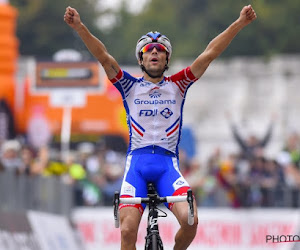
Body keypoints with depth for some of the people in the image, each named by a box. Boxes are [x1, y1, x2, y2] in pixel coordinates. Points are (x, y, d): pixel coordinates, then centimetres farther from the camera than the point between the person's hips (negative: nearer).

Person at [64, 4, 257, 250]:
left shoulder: (177, 85, 14)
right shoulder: (130, 86, 12)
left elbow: (210, 53, 6)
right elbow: (103, 56, -2)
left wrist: (239, 24, -2)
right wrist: (80, 27, -16)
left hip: (168, 164, 0)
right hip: (136, 163, 0)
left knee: (189, 220, -23)